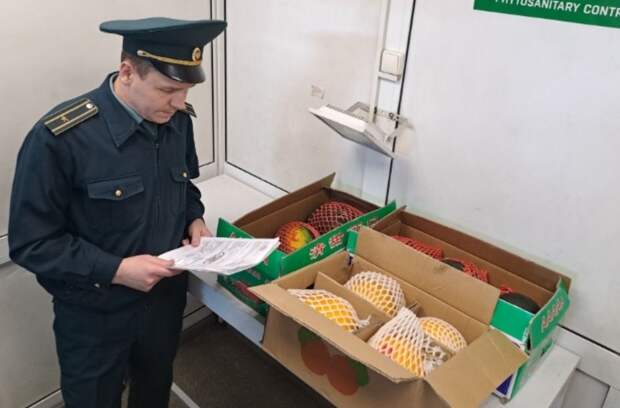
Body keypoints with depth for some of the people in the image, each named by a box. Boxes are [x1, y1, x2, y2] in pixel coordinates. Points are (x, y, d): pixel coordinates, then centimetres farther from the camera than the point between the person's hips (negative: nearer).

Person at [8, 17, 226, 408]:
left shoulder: (178, 119, -8)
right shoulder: (59, 138, -26)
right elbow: (30, 243, -19)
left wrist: (195, 219, -8)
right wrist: (115, 270, -27)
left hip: (167, 296, 5)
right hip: (95, 316, -4)